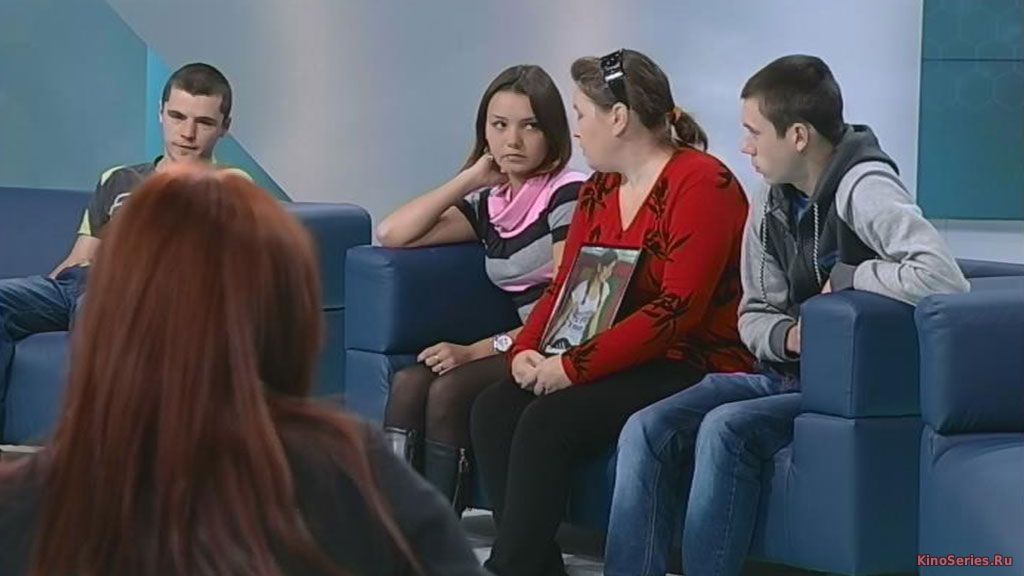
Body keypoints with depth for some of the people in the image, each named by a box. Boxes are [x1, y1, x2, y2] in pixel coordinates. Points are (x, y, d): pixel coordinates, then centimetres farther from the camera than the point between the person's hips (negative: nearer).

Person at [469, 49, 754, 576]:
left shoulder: (702, 182, -13)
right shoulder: (598, 191, 13)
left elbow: (678, 309, -21)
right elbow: (565, 289, 14)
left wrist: (573, 366, -23)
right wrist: (527, 350, -7)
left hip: (695, 369, -8)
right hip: (624, 368, 8)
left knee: (546, 422, -27)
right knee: (493, 409, -14)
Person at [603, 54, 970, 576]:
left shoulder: (863, 188, -16)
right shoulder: (770, 208, 7)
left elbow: (944, 279, -30)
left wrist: (845, 277, -17)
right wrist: (787, 336, -9)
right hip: (785, 375, 8)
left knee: (726, 427, -29)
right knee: (647, 430, -10)